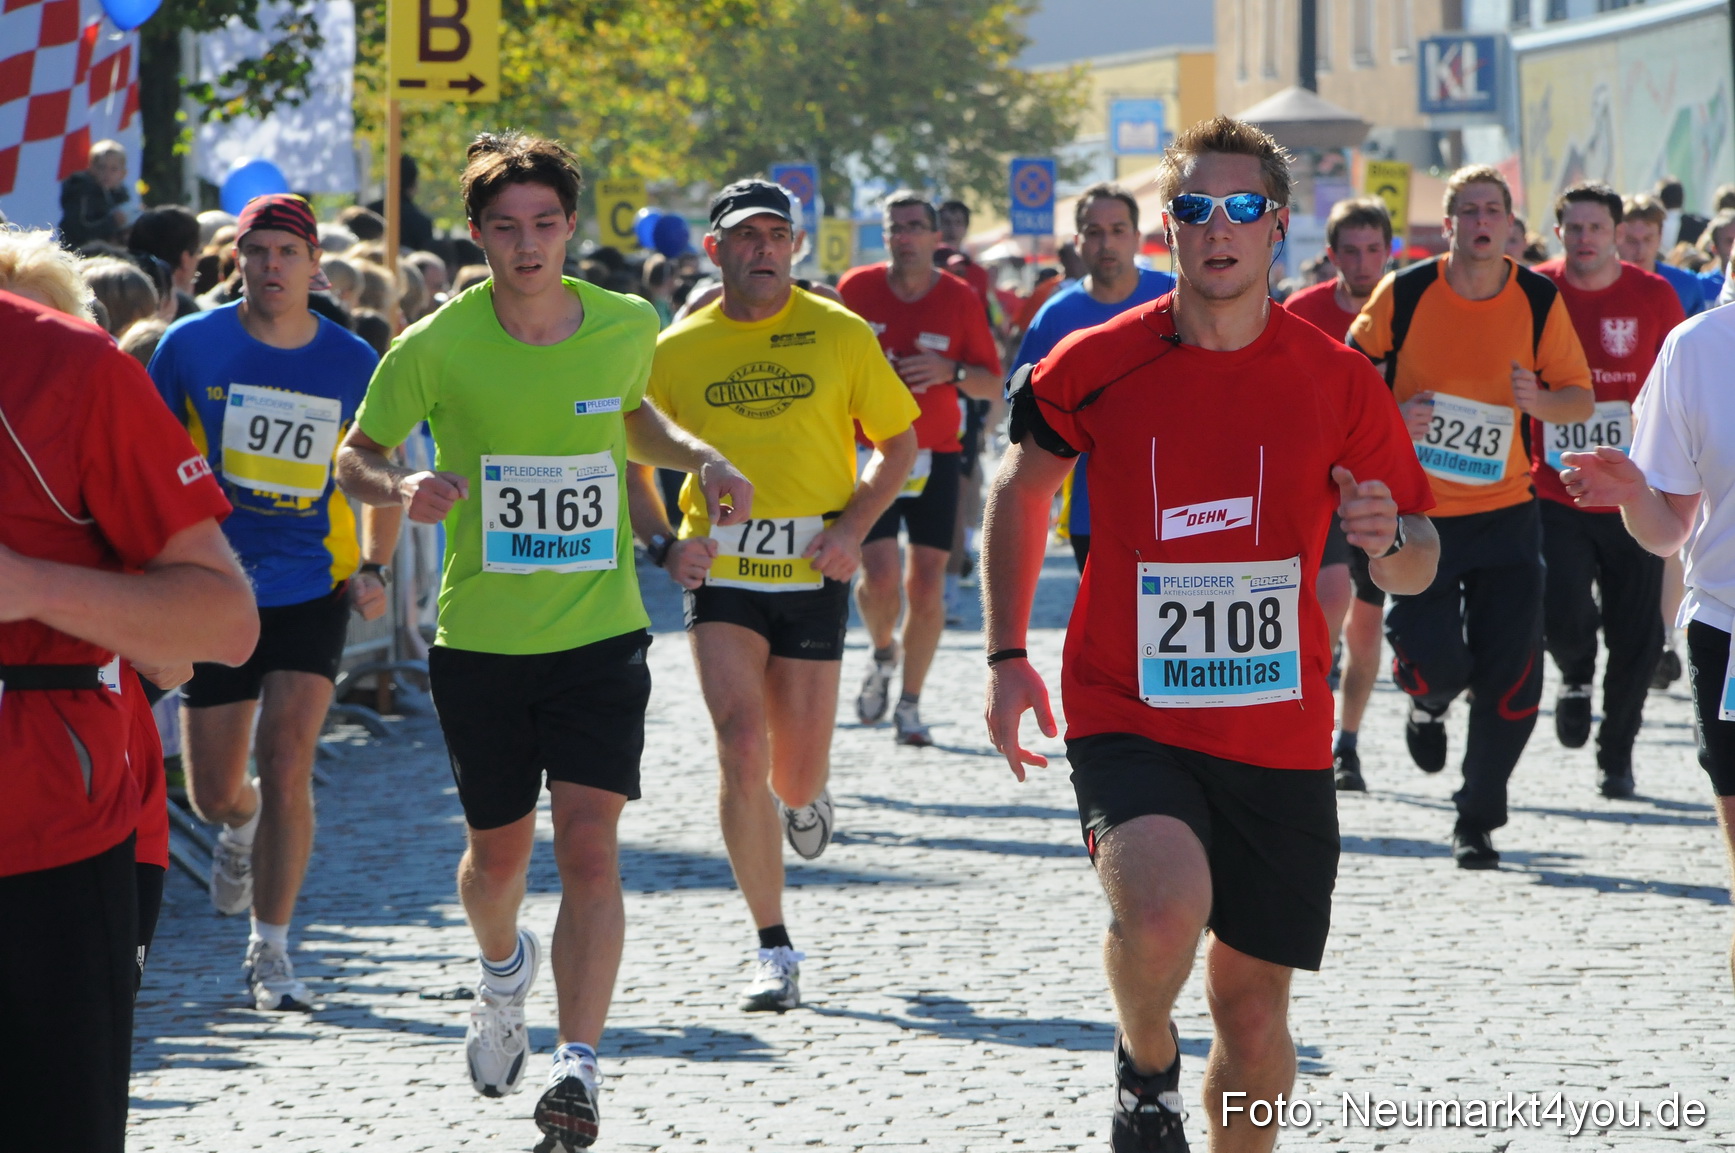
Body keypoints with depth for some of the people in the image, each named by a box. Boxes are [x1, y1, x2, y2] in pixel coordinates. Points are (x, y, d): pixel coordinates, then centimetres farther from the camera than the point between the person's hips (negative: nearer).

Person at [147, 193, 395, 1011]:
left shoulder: (352, 364, -2)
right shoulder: (191, 346, -5)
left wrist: (373, 570, 0)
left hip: (312, 590, -1)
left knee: (285, 771, -13)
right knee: (215, 793, 8)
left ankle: (270, 953, 0)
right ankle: (240, 828, 47)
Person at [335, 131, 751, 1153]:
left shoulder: (630, 327, -2)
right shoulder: (438, 347, -10)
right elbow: (355, 456, 1)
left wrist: (706, 460, 2)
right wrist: (402, 486, -22)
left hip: (601, 633, 0)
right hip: (480, 640, 0)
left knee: (590, 846, -14)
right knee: (499, 850, 13)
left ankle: (579, 1065, -14)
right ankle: (505, 972, 47)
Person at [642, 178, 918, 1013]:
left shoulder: (841, 336, 0)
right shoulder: (676, 351, 1)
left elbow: (898, 444, 8)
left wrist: (853, 525, -8)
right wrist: (665, 541, -7)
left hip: (812, 576, 0)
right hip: (721, 573, 0)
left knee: (794, 777, 4)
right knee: (741, 747, -15)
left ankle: (804, 795, 46)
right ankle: (774, 951, -6)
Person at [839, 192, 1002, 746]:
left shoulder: (960, 299, 0)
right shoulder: (857, 288, 0)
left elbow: (993, 384, 4)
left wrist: (951, 371, -15)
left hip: (935, 456, 1)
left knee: (926, 586, -2)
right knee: (880, 575, -14)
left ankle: (910, 704, 13)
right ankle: (882, 655, 19)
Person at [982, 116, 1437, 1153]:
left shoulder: (1338, 380, 0)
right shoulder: (1098, 366, -2)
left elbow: (1417, 570, 6)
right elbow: (1022, 489, 16)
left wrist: (1391, 537, -18)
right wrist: (1008, 655, 12)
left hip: (1281, 743, 2)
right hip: (1128, 719, -2)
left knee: (1255, 1010, 6)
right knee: (1164, 905, -30)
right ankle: (1147, 1064, 3)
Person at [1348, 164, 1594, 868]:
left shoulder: (1540, 301, -3)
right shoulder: (1404, 293, -6)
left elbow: (1581, 399, 4)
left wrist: (1540, 402, -17)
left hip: (1505, 512, 1)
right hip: (1416, 512, -1)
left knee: (1509, 680, -4)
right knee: (1438, 664, -12)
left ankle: (1478, 822, 13)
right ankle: (1427, 703, 27)